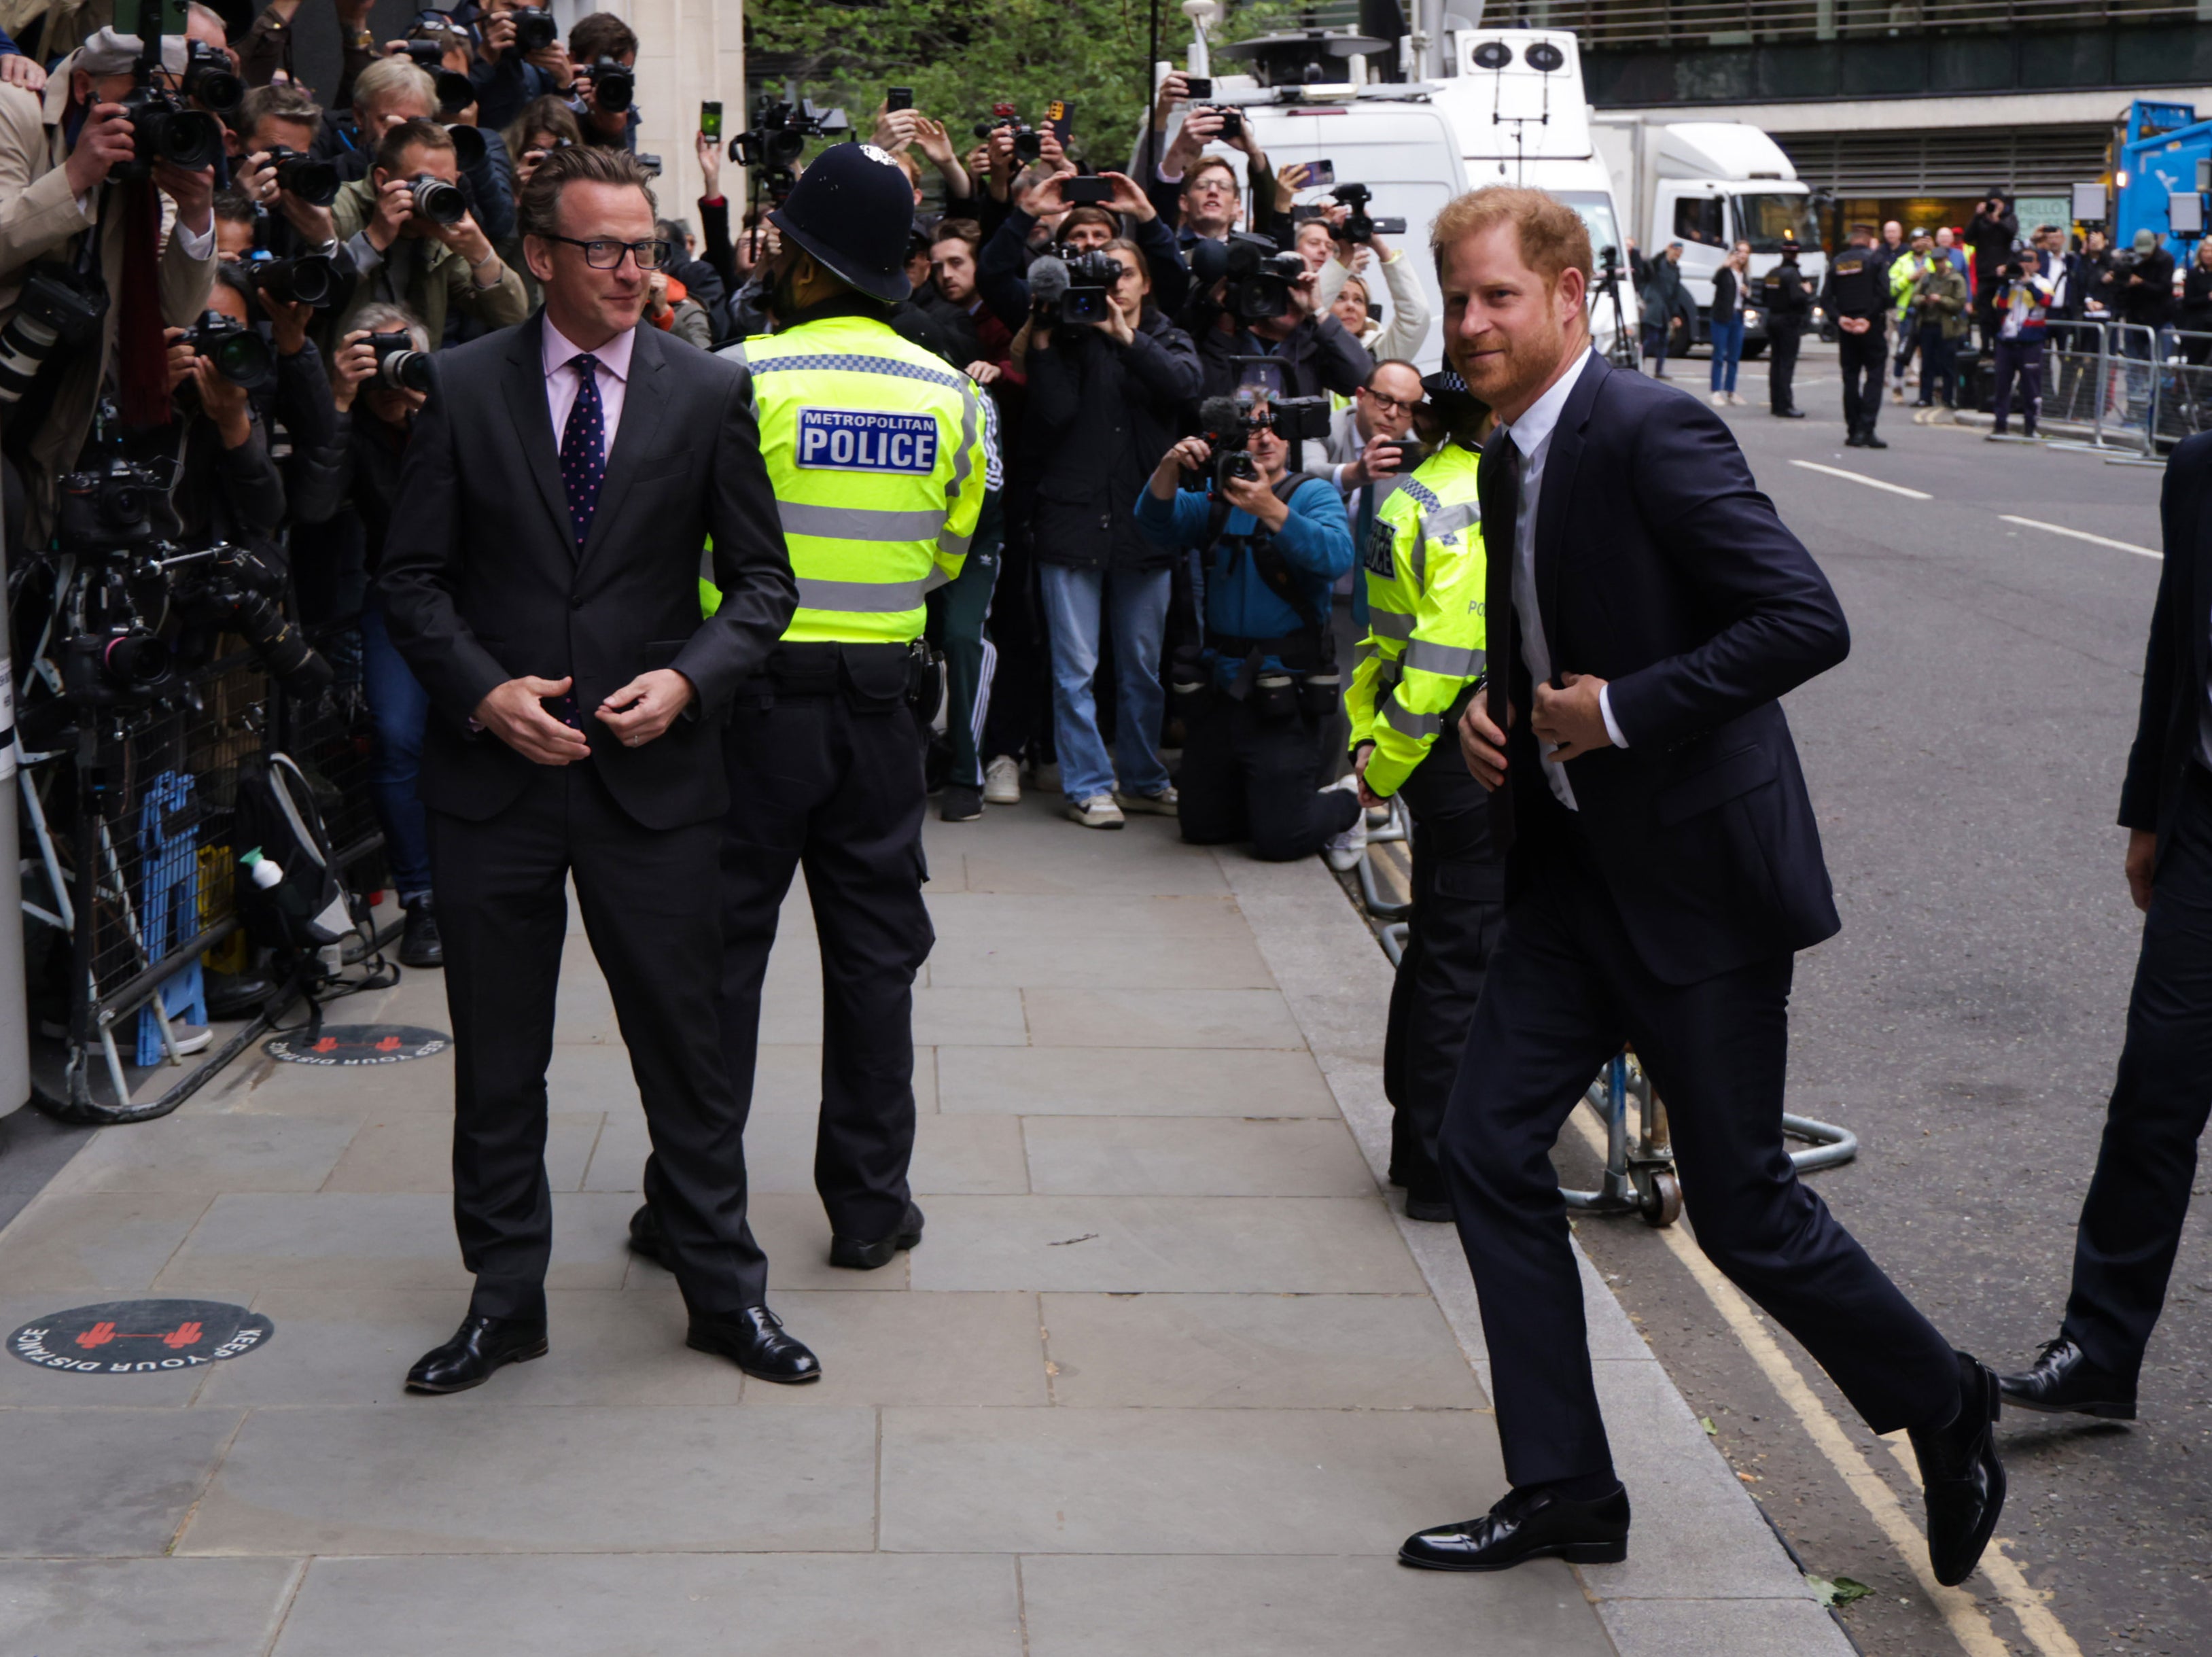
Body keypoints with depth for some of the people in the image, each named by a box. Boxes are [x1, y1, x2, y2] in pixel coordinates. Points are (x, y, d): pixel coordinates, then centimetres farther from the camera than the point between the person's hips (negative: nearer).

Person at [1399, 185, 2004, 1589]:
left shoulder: (1652, 434, -18)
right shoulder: (1513, 461, 9)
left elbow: (1810, 619, -25)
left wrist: (1621, 711, -22)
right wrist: (1493, 707, 3)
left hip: (1700, 873, -9)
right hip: (1578, 869, 9)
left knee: (1743, 1208, 0)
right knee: (1488, 1146, 5)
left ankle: (1944, 1408, 26)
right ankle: (1564, 1490, 18)